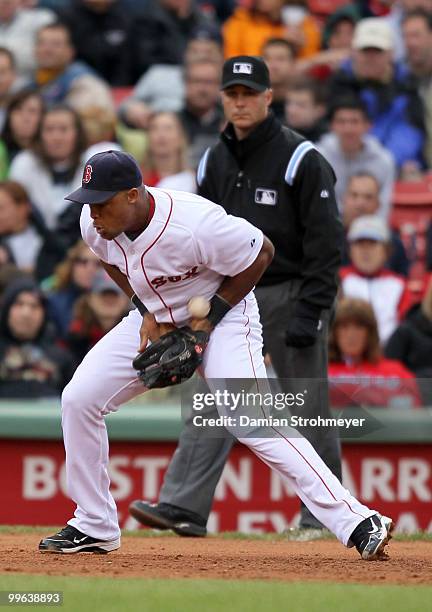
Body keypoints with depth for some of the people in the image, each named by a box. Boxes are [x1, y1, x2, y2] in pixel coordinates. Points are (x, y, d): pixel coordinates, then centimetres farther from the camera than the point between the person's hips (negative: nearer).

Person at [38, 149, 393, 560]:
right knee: (78, 399, -4)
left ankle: (357, 524, -27)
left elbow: (261, 252, -19)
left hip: (223, 315, -7)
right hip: (154, 320, 7)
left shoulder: (194, 225, -35)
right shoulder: (94, 224, -16)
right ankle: (94, 527, 10)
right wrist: (146, 312, -5)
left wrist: (211, 318, -19)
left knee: (251, 422, -24)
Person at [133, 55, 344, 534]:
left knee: (307, 408, 1)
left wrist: (311, 311, -19)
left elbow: (325, 242, -13)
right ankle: (183, 507, -13)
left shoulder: (300, 159, -10)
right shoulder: (214, 162, 9)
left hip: (290, 296, -5)